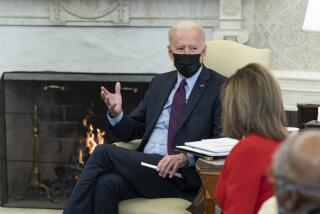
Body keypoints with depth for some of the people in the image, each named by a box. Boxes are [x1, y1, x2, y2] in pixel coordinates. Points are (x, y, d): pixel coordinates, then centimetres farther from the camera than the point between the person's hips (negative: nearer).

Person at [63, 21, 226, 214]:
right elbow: (131, 131, 21)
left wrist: (186, 158, -23)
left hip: (182, 176, -5)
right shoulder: (159, 83, 20)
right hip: (144, 166, 5)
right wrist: (116, 113, -2)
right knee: (106, 183, -29)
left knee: (104, 153, -20)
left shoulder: (220, 87, 2)